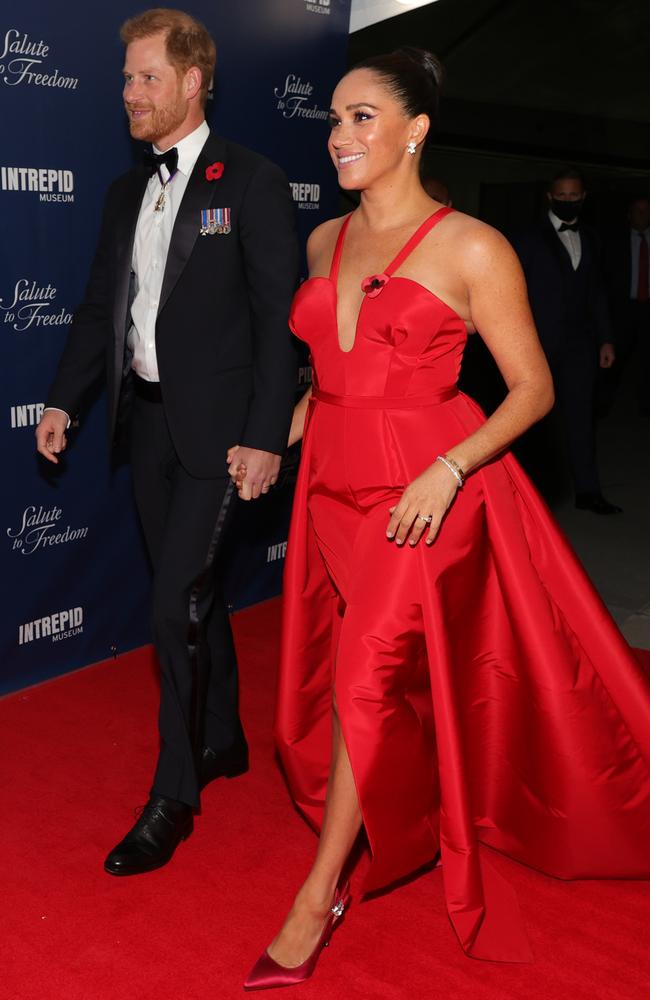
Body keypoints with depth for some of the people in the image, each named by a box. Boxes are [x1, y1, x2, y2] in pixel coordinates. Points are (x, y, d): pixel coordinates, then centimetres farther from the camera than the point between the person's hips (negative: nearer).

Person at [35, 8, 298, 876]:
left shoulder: (251, 182, -6)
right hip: (148, 415, 7)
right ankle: (222, 742, 33)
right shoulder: (127, 192, 13)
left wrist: (265, 437, -15)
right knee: (193, 593, 16)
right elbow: (100, 308, 16)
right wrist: (64, 401, 7)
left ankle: (173, 797, 7)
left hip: (215, 422, -7)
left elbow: (277, 318, -10)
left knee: (176, 608, -8)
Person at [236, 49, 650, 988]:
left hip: (426, 493, -6)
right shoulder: (325, 242, 10)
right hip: (334, 484, 6)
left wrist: (448, 470, -20)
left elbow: (533, 387, -7)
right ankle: (404, 819, 39)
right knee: (367, 677, 13)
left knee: (368, 680, -9)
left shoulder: (472, 249, -8)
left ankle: (318, 896, 7)